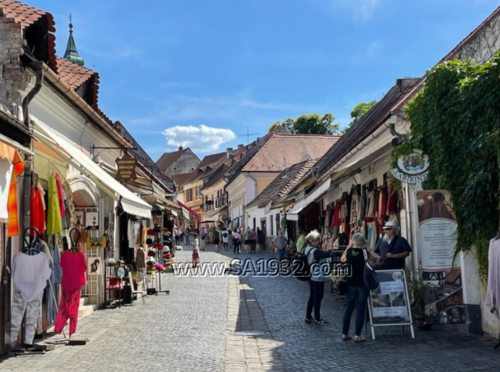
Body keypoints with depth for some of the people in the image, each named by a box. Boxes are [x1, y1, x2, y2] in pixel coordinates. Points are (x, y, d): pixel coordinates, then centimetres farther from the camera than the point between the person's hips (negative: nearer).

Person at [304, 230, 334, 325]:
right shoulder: (315, 251, -26)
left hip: (312, 277, 9)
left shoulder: (307, 249, 4)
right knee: (318, 298, 3)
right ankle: (317, 318, 14)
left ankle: (308, 317, 24)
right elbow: (329, 254, -30)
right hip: (318, 278, -9)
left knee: (312, 297, 17)